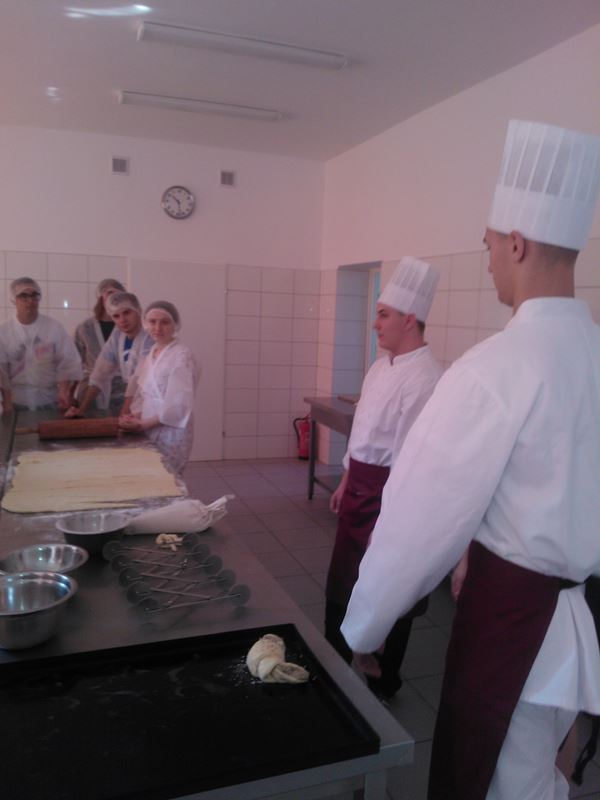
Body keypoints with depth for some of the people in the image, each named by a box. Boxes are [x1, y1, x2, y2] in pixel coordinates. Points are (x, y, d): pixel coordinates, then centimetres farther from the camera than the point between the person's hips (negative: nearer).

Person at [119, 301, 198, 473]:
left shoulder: (182, 355, -12)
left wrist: (143, 424, -15)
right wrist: (135, 418, -4)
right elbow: (141, 393, 14)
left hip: (170, 435, -7)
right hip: (149, 433, 7)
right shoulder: (149, 354, 11)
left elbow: (178, 405, -17)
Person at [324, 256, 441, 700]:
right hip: (361, 488, 9)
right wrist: (347, 482, 19)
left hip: (390, 497, -9)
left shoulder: (425, 379, -21)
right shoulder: (381, 366, 8)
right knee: (341, 586, 20)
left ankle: (382, 685, 31)